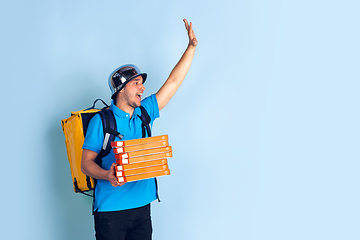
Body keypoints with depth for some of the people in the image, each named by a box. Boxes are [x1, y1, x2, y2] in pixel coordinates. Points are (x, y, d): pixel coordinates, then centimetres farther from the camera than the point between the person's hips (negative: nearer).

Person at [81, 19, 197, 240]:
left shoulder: (144, 112, 10)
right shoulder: (101, 120, -4)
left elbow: (173, 82, 12)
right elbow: (86, 163, -5)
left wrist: (192, 46, 11)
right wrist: (107, 175, -26)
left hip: (142, 206, 5)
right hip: (110, 209, -5)